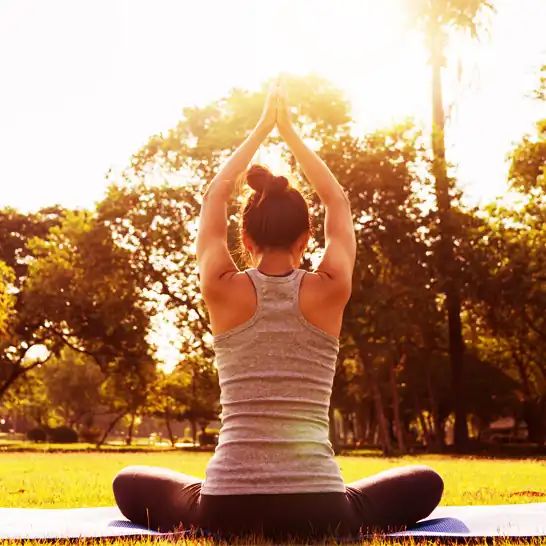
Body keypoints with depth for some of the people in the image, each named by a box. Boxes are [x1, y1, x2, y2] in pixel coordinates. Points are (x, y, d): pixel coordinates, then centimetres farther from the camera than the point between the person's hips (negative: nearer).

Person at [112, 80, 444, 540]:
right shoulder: (329, 291, -1)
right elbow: (338, 202, 18)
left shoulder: (224, 290, -2)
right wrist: (289, 131, 24)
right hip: (320, 510, 0)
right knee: (425, 483, 26)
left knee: (130, 484, 29)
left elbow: (214, 198, 17)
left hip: (227, 509, 1)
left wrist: (260, 131, 25)